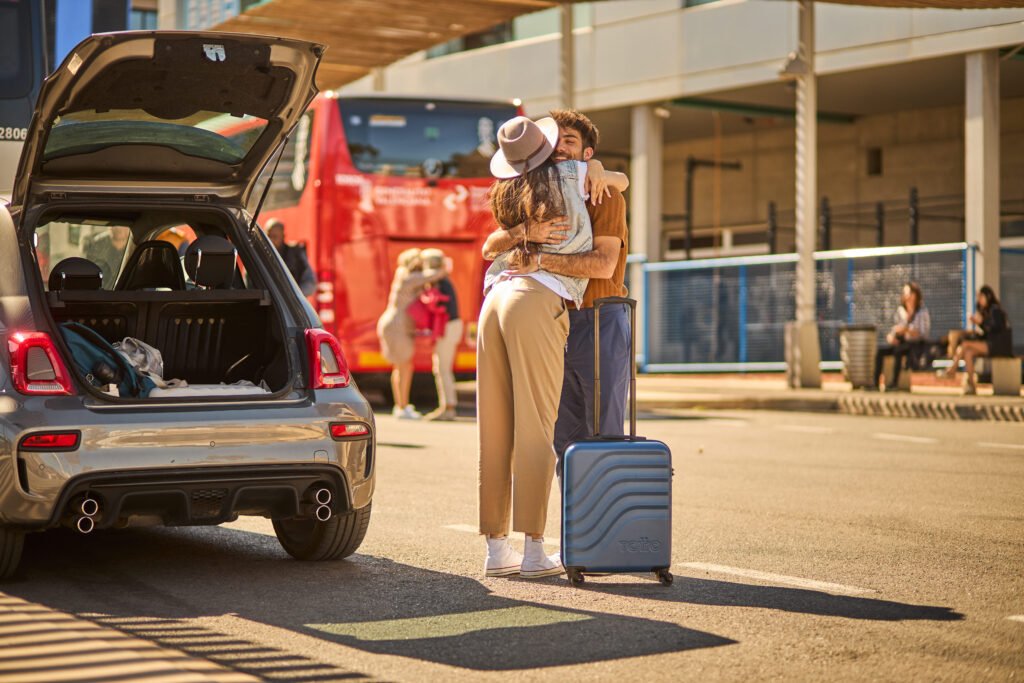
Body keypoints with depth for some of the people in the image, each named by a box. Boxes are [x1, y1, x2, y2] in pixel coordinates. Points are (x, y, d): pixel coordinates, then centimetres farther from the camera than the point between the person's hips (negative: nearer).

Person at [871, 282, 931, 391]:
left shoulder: (922, 311, -5)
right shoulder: (900, 311, 9)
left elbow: (925, 333, -12)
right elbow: (893, 330, 13)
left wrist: (906, 330, -24)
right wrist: (890, 336, -10)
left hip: (917, 345, -5)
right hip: (902, 343, 5)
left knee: (898, 350, -36)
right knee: (880, 351, -21)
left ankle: (894, 382, -34)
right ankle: (875, 382, -25)